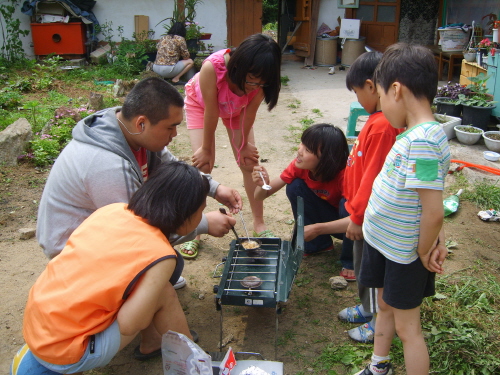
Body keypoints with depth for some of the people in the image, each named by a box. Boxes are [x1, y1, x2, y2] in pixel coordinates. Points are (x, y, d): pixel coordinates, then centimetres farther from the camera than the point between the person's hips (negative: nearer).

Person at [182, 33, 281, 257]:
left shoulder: (259, 80, -34)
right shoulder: (212, 68, -43)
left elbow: (249, 113, -18)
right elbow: (211, 112, -31)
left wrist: (243, 145, -9)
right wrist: (206, 149, -18)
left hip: (236, 108, 3)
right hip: (200, 103, -2)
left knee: (249, 161, -5)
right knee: (203, 163, -13)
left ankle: (259, 224, 9)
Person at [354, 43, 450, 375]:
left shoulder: (421, 141, -29)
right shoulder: (417, 132, -1)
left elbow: (433, 211, -29)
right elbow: (433, 198, 6)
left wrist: (423, 252, -14)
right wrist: (437, 237, -4)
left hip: (404, 253, -9)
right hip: (383, 240, 9)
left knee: (407, 325, 9)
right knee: (385, 305, 26)